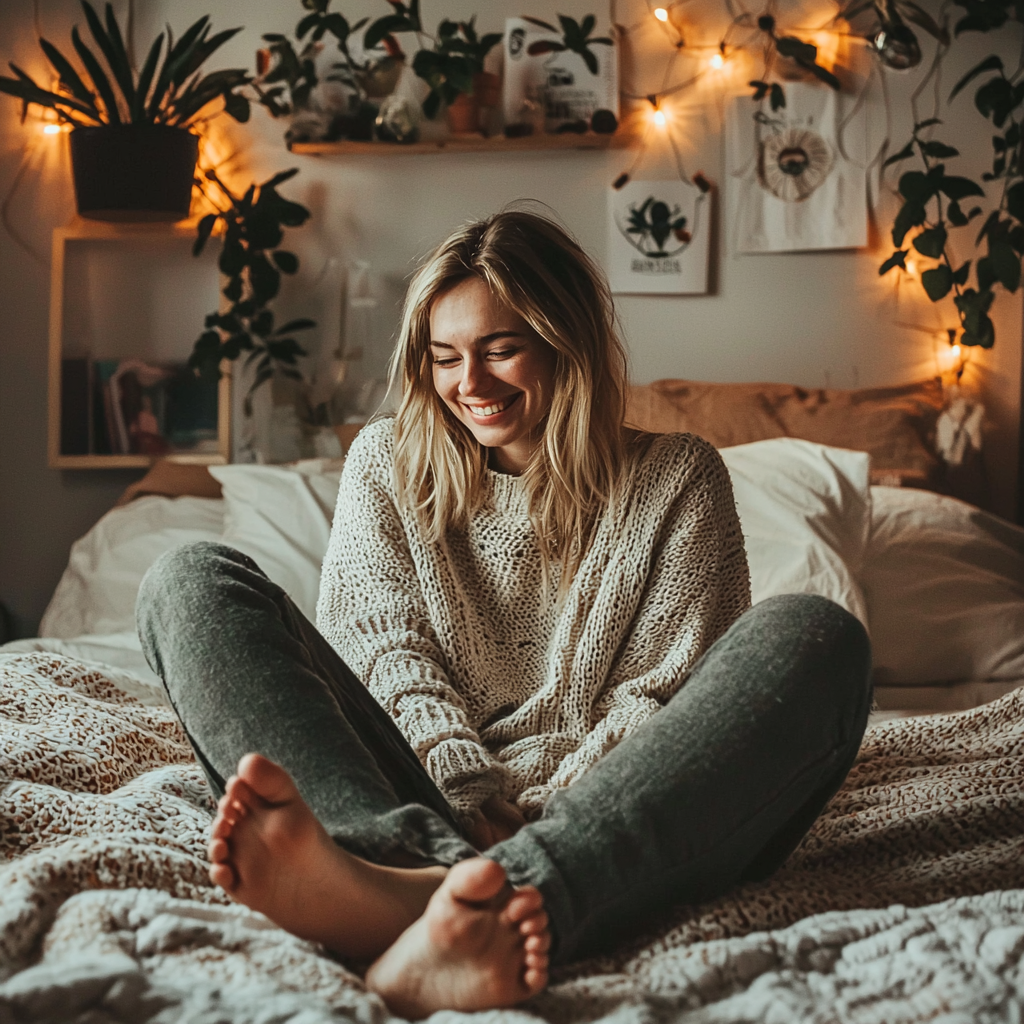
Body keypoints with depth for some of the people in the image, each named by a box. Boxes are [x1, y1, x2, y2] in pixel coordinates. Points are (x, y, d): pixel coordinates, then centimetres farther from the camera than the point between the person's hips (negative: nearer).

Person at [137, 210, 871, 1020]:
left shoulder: (677, 480, 12)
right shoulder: (386, 461, 19)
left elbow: (667, 700, 3)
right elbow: (386, 647, 5)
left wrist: (543, 810, -15)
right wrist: (467, 788, -14)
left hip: (606, 819, -1)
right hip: (422, 802, 2)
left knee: (812, 640, -26)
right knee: (195, 582, -13)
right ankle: (428, 870, -42)